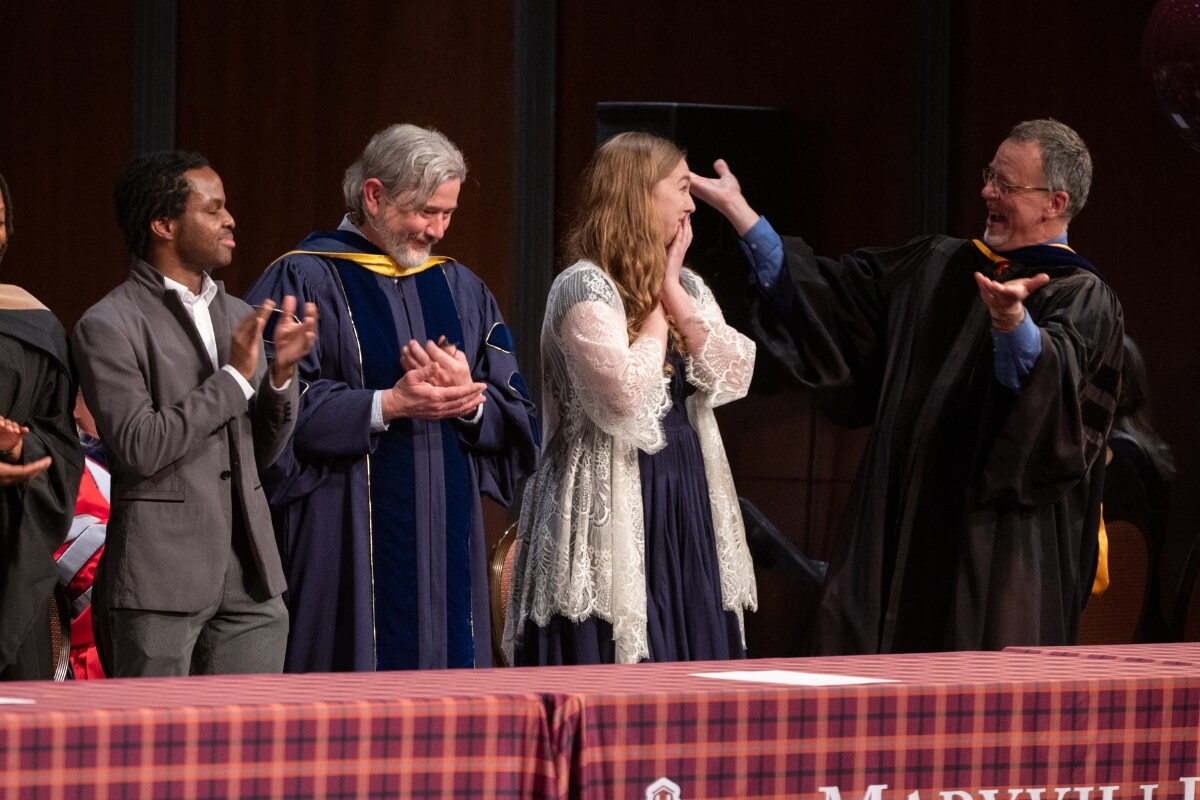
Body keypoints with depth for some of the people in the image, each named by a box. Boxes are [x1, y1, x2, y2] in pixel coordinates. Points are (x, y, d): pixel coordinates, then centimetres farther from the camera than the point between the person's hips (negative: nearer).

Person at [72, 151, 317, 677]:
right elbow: (137, 448, -16)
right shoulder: (109, 326, -7)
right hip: (161, 579, -6)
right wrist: (234, 377, -14)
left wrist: (281, 372, -1)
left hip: (250, 577, 6)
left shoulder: (237, 317, 14)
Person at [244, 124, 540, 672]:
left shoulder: (458, 288, 15)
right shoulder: (304, 280, -2)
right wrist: (387, 405, -19)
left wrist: (469, 398, -11)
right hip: (348, 545, -5)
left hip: (447, 545, 5)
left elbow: (517, 418, 10)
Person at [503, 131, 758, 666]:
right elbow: (627, 397, -22)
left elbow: (734, 378, 0)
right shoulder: (584, 289, -11)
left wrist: (674, 295, -5)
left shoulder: (688, 287, 13)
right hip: (612, 514, -7)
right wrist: (655, 304, -8)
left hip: (686, 503, 7)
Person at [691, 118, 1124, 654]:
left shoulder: (1082, 298, -5)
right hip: (903, 528, 6)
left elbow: (1050, 376, -26)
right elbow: (828, 293, 18)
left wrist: (1012, 319, -48)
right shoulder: (938, 266, 16)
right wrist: (737, 211, 13)